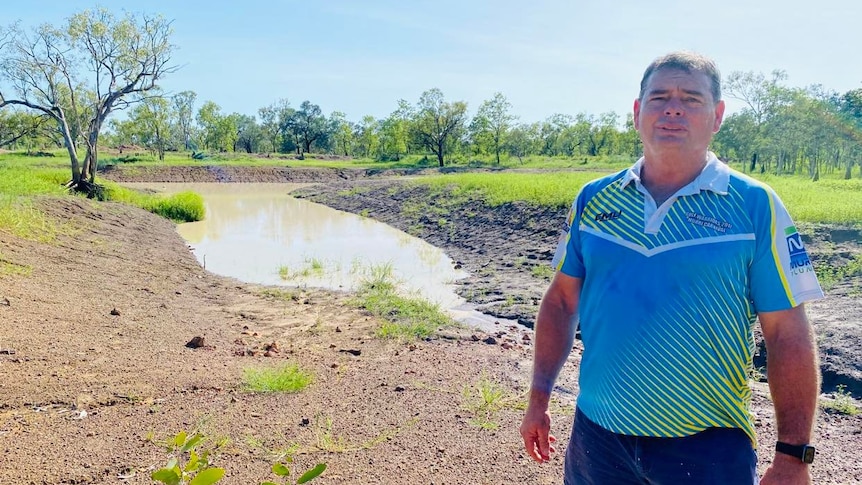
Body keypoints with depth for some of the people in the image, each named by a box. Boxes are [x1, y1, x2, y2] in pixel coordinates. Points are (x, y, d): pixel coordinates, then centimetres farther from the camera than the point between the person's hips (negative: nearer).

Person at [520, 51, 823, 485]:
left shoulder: (755, 206, -7)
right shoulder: (593, 200, 1)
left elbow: (787, 334, -6)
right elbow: (561, 301, 7)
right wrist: (539, 400, 5)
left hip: (709, 448, -2)